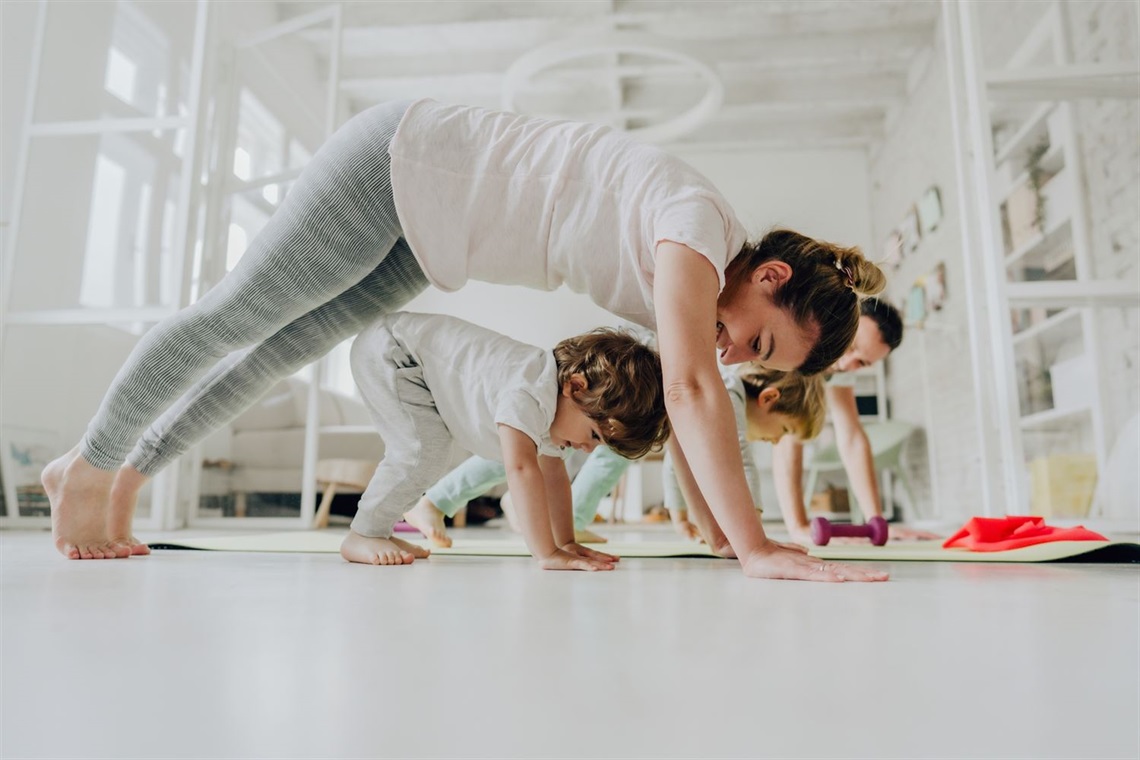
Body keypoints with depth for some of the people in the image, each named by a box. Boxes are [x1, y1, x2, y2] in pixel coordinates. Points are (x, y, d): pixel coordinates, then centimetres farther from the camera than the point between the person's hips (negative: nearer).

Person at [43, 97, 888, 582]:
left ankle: (121, 479, 30)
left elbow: (676, 405, 2)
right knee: (230, 318, 4)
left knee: (283, 346, 13)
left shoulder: (685, 277, -1)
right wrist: (755, 549, -34)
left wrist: (723, 527, -1)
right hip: (398, 162, -8)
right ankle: (89, 465, 27)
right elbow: (691, 388, -35)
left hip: (424, 234, 8)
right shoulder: (697, 222, -25)